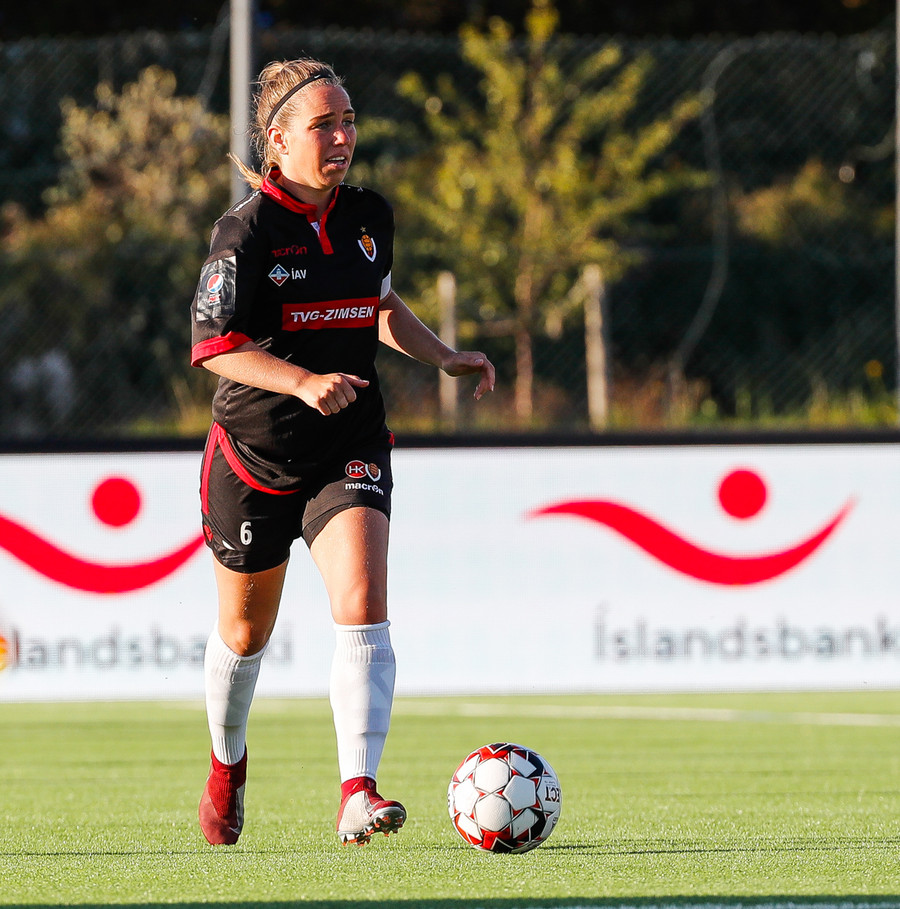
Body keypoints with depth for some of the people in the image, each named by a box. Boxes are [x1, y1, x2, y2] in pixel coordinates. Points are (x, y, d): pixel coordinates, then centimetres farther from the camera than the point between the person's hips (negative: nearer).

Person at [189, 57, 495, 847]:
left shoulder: (369, 218, 4)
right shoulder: (247, 231, -14)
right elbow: (214, 346, -17)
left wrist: (446, 357, 10)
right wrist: (303, 381, -30)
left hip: (350, 447, 3)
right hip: (256, 449, -3)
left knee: (363, 604, -19)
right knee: (247, 629, 13)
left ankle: (358, 796, -25)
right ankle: (227, 767, 42)